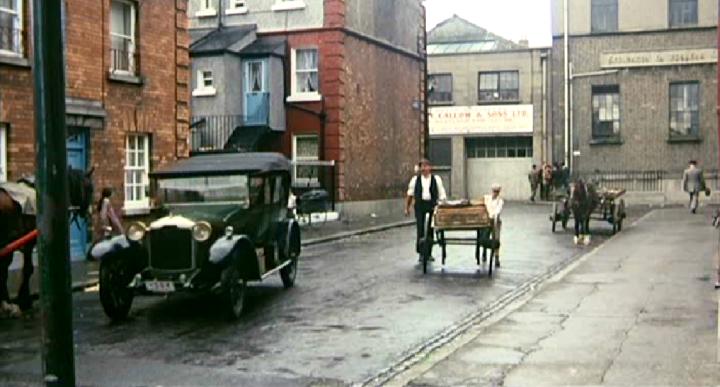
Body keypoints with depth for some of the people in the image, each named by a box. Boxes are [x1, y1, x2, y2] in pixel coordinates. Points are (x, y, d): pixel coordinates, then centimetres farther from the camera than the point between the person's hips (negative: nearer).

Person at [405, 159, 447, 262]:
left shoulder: (436, 179, 4)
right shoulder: (415, 179, 5)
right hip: (420, 205, -1)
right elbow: (410, 194, 11)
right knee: (420, 228, -7)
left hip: (432, 205, 1)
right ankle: (421, 252, 1)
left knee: (430, 229, 6)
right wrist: (407, 207, 10)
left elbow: (442, 195, 7)